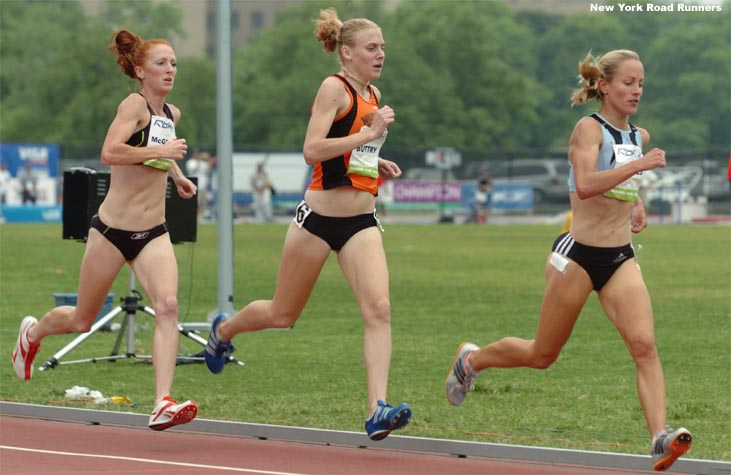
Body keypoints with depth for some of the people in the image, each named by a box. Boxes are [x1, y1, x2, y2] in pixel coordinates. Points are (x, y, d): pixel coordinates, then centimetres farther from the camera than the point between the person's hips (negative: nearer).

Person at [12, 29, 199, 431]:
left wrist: (176, 175, 28)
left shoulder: (171, 114, 10)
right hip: (113, 230, -5)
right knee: (82, 320, 12)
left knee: (167, 306, -22)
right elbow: (110, 153, -30)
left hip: (153, 234, 5)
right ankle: (33, 332, 47)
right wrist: (160, 151, -30)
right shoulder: (134, 104, -12)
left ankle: (163, 405, -29)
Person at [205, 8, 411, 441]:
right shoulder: (335, 88, -11)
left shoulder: (374, 95, 12)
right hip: (320, 216, -6)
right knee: (283, 315, 11)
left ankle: (378, 410, -25)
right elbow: (312, 150, -23)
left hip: (361, 221, 6)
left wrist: (376, 165, 10)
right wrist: (368, 134, -23)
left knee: (379, 308, -18)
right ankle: (224, 330, 44)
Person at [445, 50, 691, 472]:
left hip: (620, 259, 5)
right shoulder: (590, 128, -11)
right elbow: (585, 184, -30)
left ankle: (661, 437, -29)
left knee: (644, 343, -19)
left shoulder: (639, 137, 10)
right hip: (578, 255, -5)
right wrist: (640, 165, -36)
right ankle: (472, 359, 37)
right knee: (542, 356, 10)